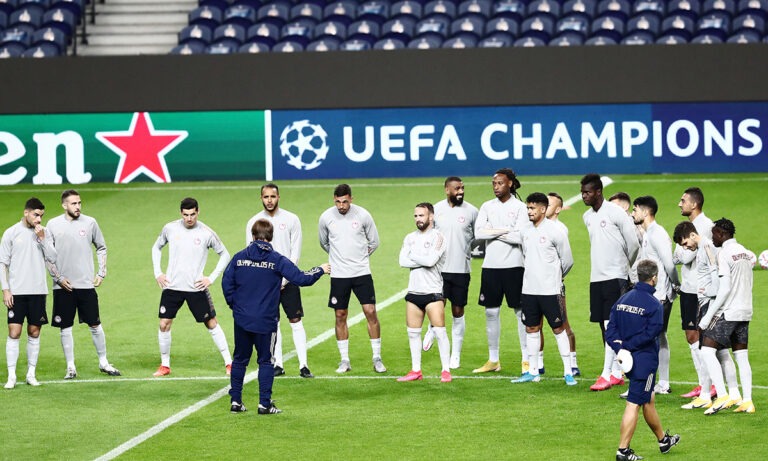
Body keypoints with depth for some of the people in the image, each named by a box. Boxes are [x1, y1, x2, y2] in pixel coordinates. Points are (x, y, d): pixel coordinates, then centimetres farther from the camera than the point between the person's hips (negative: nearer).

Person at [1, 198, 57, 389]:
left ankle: (31, 373, 14)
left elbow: (52, 258, 0)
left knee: (34, 333, 6)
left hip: (38, 291, 2)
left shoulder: (44, 233, 6)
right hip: (16, 292, -2)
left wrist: (42, 239, -11)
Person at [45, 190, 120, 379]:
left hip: (86, 284, 0)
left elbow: (101, 248, 14)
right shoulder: (53, 225, 0)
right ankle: (70, 367, 11)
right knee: (65, 327, 3)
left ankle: (103, 362, 16)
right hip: (63, 286, 0)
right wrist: (58, 277, -4)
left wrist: (101, 273, 6)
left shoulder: (89, 222, 3)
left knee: (95, 325, 3)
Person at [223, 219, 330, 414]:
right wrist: (320, 270, 7)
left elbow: (226, 282, 0)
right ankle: (265, 404, 5)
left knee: (240, 359, 14)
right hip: (266, 321, -3)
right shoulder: (277, 260, -9)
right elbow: (301, 279, -10)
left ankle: (235, 401, 15)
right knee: (266, 361, 6)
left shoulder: (239, 257, -1)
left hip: (241, 319, 3)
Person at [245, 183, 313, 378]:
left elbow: (295, 252, -1)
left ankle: (303, 366, -6)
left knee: (296, 322, -4)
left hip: (288, 280, -1)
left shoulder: (291, 220, 0)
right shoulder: (253, 222, 3)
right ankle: (278, 365, 10)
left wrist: (284, 279, -9)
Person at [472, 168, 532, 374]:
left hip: (513, 266, -4)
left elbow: (521, 237, -14)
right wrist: (506, 230, -10)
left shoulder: (519, 207, -2)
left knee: (521, 312, -1)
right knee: (491, 312, 7)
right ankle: (493, 360, 14)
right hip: (490, 266, 4)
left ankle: (527, 359, 4)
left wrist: (494, 232, -8)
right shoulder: (487, 206, 9)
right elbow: (478, 233, -5)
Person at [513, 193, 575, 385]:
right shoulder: (526, 232, 8)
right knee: (531, 329, 9)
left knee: (559, 328, -2)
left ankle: (568, 372, 1)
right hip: (529, 289, 6)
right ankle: (533, 371, 16)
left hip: (550, 290, -6)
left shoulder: (555, 231, -9)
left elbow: (567, 261, -1)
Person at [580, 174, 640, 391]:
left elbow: (633, 243, -5)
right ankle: (617, 373, 14)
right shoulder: (587, 216, 11)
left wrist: (625, 267, 8)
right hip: (596, 277, 7)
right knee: (604, 326, 7)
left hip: (615, 277, -7)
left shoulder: (615, 212, -11)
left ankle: (607, 375, -14)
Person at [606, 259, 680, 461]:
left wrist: (620, 346, -12)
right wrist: (627, 346, -14)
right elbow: (650, 335, -21)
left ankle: (663, 439, 38)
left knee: (649, 399, 22)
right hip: (645, 360, -8)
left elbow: (611, 329, -1)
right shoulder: (654, 305, -15)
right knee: (634, 404, -4)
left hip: (628, 360, 8)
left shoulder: (623, 299, 6)